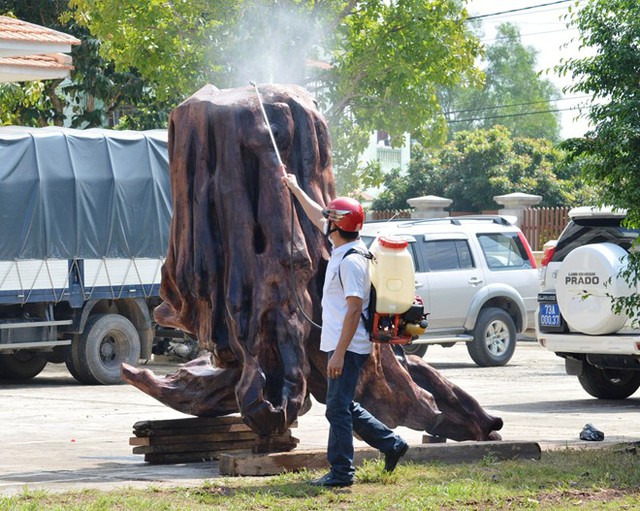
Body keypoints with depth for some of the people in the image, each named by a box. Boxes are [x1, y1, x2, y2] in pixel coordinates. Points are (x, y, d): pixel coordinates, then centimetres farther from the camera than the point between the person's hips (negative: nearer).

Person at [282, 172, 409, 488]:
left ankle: (341, 473, -1)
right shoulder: (342, 249, 10)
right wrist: (295, 188, 36)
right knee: (344, 406, 16)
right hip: (340, 345, 10)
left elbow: (354, 309, -23)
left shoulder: (351, 261, -19)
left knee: (338, 409, -5)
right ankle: (391, 444, 24)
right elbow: (317, 217, 27)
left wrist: (339, 353, -25)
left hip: (347, 348, -10)